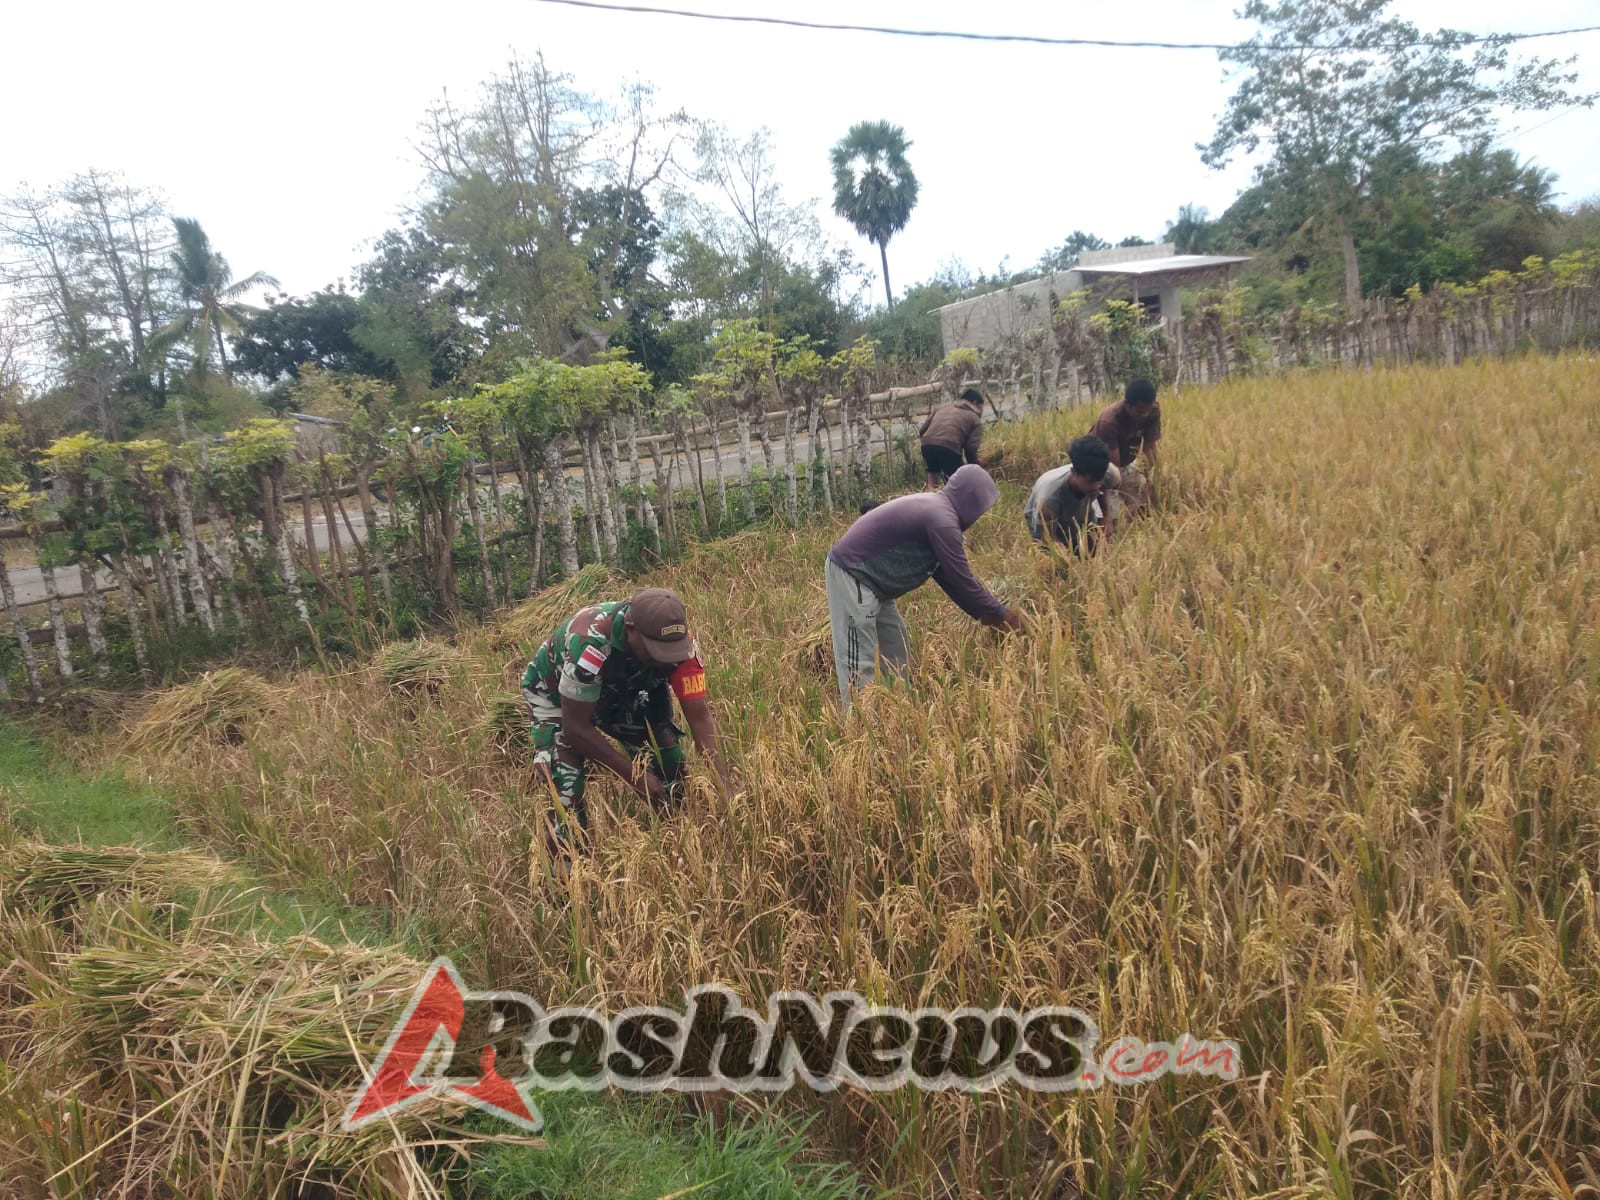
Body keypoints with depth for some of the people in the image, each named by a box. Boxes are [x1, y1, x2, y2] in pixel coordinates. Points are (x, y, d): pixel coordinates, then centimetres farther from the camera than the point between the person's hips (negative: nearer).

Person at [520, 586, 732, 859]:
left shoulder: (677, 640, -29)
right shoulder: (590, 643, -43)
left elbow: (700, 717, -25)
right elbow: (576, 728, -33)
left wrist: (724, 787, -34)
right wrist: (635, 776, -30)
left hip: (618, 691, 5)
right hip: (555, 694, -4)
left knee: (670, 761, -6)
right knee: (567, 791, -21)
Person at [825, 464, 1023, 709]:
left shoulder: (934, 508, 13)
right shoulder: (942, 519, -19)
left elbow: (946, 574, 18)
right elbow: (961, 580, -15)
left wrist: (984, 611, 17)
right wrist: (1000, 614, -2)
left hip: (866, 577, 11)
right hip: (852, 576, -11)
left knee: (897, 655, 15)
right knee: (859, 662, -10)